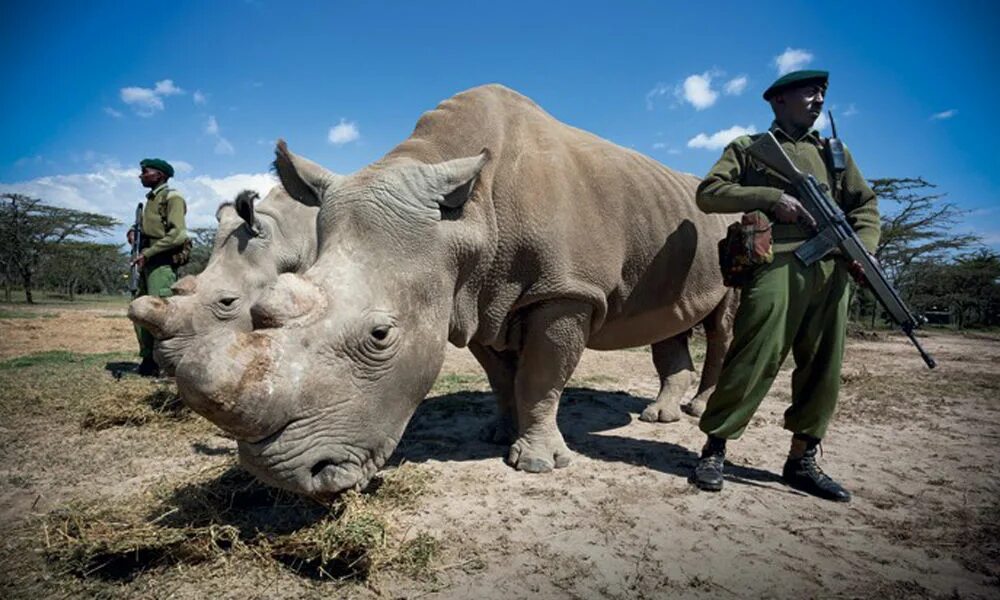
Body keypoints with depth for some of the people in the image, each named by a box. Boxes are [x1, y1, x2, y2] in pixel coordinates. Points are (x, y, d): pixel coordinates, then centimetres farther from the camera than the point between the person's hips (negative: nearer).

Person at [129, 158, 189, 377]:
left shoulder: (172, 198, -6)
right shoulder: (150, 200, 21)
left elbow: (178, 234, -18)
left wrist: (147, 253, -18)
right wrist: (134, 234, 10)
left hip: (162, 263, -9)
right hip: (147, 262, 9)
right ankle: (148, 359, 15)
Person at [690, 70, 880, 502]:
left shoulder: (835, 152, 27)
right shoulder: (749, 147, 13)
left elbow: (866, 205, 23)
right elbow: (708, 194, 1)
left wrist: (863, 248, 3)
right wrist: (772, 197, -10)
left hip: (833, 271, 6)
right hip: (776, 266, -5)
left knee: (823, 367, 5)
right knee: (754, 359, -11)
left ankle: (802, 461, 16)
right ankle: (714, 449, 1)